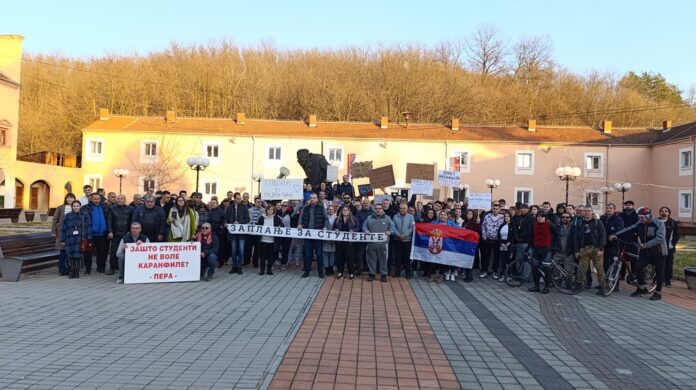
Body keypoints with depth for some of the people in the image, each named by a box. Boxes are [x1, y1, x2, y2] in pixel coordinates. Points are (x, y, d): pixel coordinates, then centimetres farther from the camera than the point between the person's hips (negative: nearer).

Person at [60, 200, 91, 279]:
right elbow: (63, 228, 9)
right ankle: (71, 272, 10)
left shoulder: (85, 216, 4)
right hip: (70, 239, 1)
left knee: (78, 255, -4)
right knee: (70, 256, 0)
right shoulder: (67, 216, 7)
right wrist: (62, 240, 6)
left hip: (80, 240, -1)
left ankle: (77, 272, 6)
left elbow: (89, 228, 3)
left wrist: (89, 239, -2)